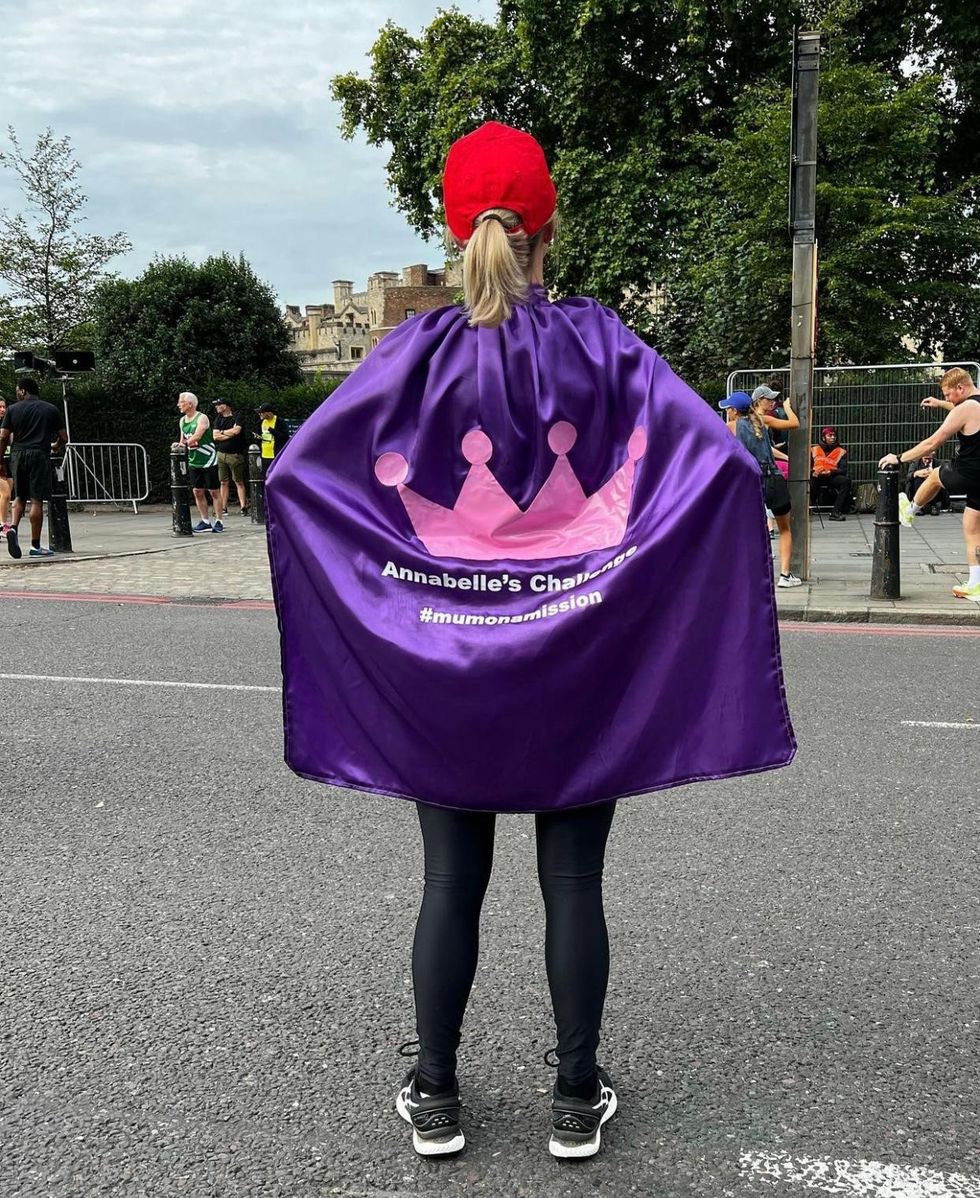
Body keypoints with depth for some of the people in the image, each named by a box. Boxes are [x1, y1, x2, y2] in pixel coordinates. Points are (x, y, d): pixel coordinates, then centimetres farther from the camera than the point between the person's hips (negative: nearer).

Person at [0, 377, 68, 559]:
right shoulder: (51, 409, 7)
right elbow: (63, 437, 9)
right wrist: (55, 447, 30)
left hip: (18, 455, 2)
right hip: (39, 455, -2)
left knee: (20, 497, 18)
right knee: (37, 500, -1)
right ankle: (36, 546, 1)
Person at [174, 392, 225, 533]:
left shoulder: (202, 418, -12)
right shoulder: (182, 421, 11)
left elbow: (196, 436, -25)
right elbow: (183, 440, 16)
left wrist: (183, 444, -25)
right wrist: (180, 445, -4)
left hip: (208, 460, -7)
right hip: (193, 461, 7)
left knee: (214, 492, -1)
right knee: (197, 492, 6)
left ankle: (218, 522, 2)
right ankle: (205, 522, 12)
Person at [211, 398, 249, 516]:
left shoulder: (236, 418, -1)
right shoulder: (218, 419, 14)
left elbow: (236, 430, -17)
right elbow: (215, 436, 4)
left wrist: (223, 432, -2)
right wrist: (230, 434, -6)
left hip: (235, 454, -5)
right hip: (221, 454, 5)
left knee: (239, 482, -3)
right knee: (223, 482, 5)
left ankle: (243, 506, -3)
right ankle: (223, 507, 7)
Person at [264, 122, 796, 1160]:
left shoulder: (422, 348, -4)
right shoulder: (598, 340, -5)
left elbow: (293, 470, -9)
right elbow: (722, 461, -14)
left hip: (444, 667, 1)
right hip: (583, 665, 0)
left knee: (451, 884, 11)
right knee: (573, 883, 10)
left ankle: (434, 1098, 23)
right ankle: (577, 1101, 21)